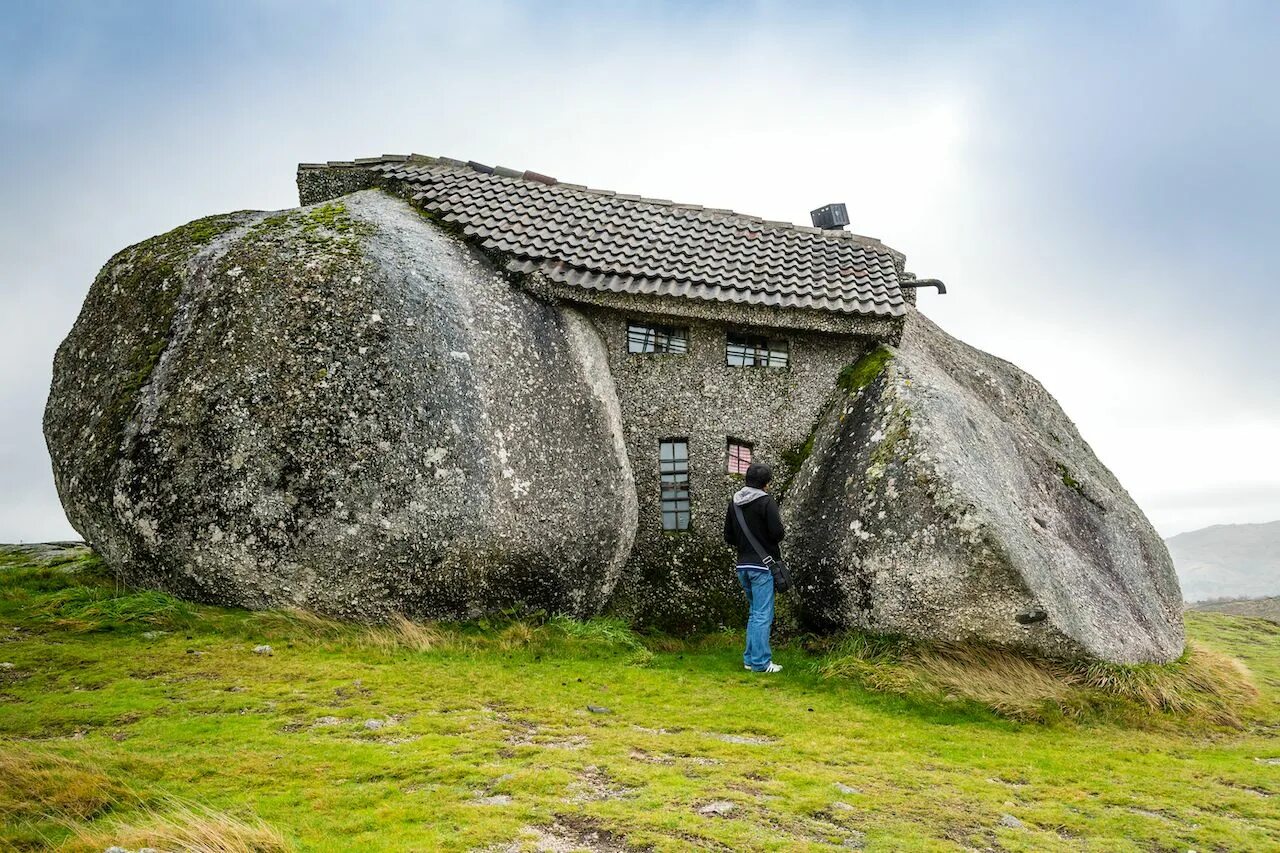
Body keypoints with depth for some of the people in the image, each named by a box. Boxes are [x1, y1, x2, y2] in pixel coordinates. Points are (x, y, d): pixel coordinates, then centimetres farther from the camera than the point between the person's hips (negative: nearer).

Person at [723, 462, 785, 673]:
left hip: (743, 565, 7)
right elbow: (778, 533, -16)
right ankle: (761, 662, -2)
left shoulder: (734, 502, 8)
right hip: (762, 564, -7)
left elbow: (728, 538, 11)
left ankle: (750, 659, 18)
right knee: (763, 615, -3)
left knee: (755, 612, 17)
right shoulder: (766, 501, -12)